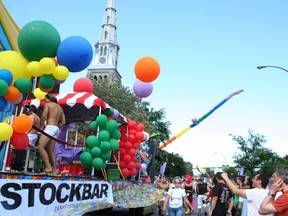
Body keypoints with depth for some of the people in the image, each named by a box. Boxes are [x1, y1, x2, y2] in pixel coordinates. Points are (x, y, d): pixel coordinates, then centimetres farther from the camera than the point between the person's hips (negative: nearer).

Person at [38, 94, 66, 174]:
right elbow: (63, 122, 19)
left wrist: (41, 126, 0)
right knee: (51, 150, 10)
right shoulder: (59, 107, 23)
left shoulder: (47, 104, 3)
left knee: (40, 147, -14)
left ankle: (48, 167, -22)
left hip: (50, 127, -8)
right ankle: (54, 169, 9)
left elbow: (43, 116, -11)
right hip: (56, 129, 8)